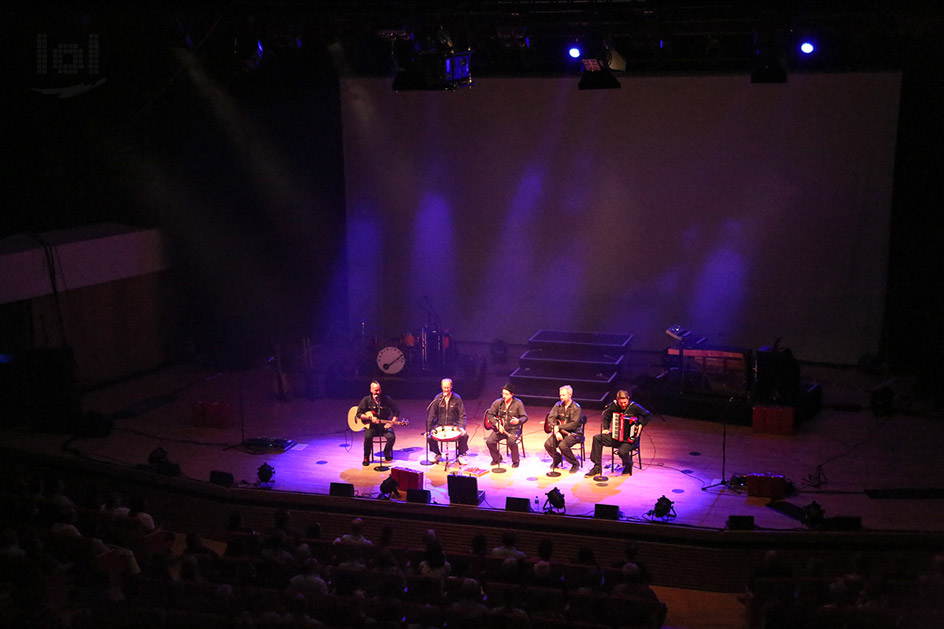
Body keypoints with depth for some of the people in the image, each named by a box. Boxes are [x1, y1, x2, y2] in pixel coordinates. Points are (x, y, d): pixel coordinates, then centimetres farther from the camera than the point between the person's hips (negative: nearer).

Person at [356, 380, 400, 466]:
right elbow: (359, 414, -6)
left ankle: (387, 452, 9)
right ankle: (366, 457, -8)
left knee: (391, 437, -25)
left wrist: (391, 423, -11)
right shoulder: (367, 400, -3)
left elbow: (396, 411, 2)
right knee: (368, 436, -31)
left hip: (384, 425, 1)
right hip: (371, 425, -1)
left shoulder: (386, 399, -3)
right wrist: (370, 418, -20)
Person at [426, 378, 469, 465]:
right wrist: (428, 430, -9)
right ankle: (437, 455, 5)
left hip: (454, 425, -1)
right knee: (430, 437, -25)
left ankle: (460, 455, 0)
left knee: (464, 436, -27)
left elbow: (462, 415, -3)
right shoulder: (438, 398, -2)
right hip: (440, 425, 1)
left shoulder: (457, 398, -3)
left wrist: (462, 427, -20)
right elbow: (431, 415, 0)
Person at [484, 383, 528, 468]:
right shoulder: (497, 402, 1)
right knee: (489, 441, -20)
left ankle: (515, 461, -6)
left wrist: (518, 421, -27)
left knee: (511, 441, -33)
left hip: (513, 429, -3)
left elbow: (525, 417, -4)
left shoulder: (518, 403, -4)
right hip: (500, 428, 3)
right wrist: (497, 424, -11)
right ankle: (497, 458, 8)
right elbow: (489, 415, 4)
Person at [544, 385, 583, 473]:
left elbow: (573, 424, -21)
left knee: (562, 445, -32)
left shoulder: (576, 408, -11)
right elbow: (551, 418, -6)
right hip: (560, 432, 5)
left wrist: (558, 427, -25)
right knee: (548, 444, -19)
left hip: (573, 433, -5)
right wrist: (556, 432, -22)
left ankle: (575, 464, -8)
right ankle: (557, 459, 12)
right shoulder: (558, 405, 3)